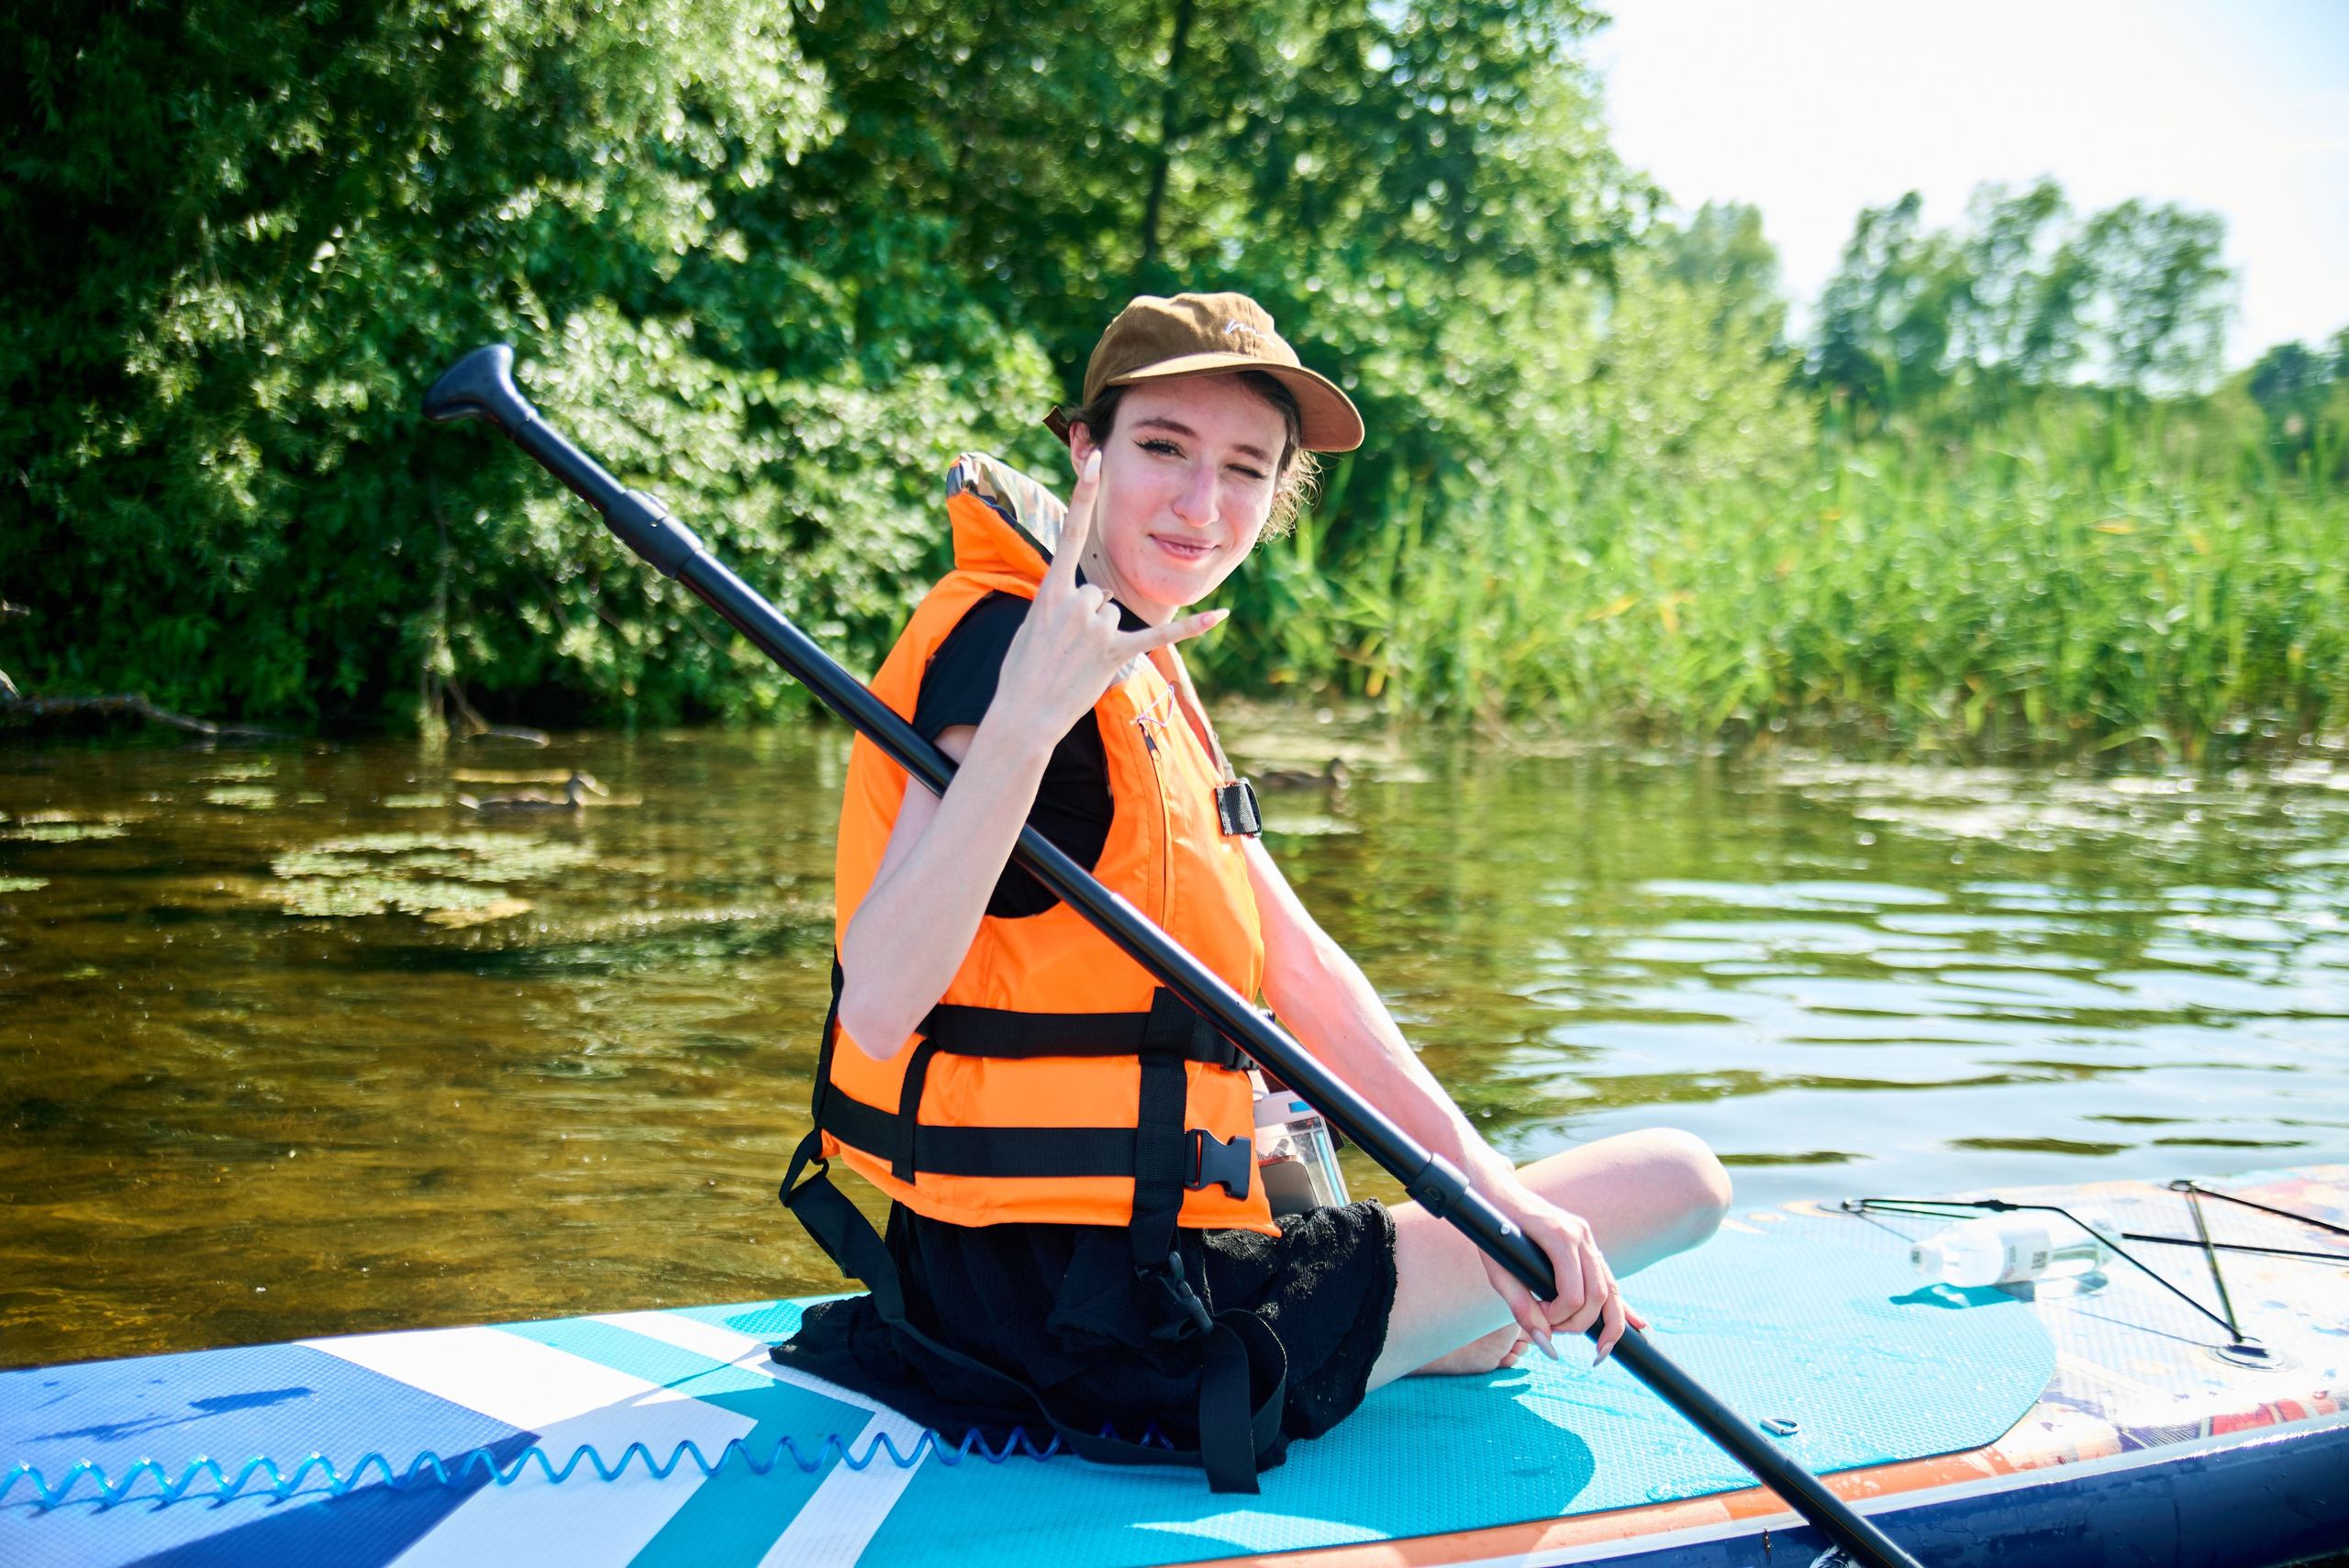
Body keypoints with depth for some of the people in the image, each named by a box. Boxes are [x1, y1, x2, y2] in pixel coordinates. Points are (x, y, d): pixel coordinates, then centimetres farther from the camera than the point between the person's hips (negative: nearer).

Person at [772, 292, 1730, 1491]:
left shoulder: (1147, 679, 12)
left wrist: (1493, 1188, -4)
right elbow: (876, 1011, -30)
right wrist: (1022, 721, -41)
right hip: (1104, 1329, -10)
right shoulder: (1012, 641, -19)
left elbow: (1300, 967, 6)